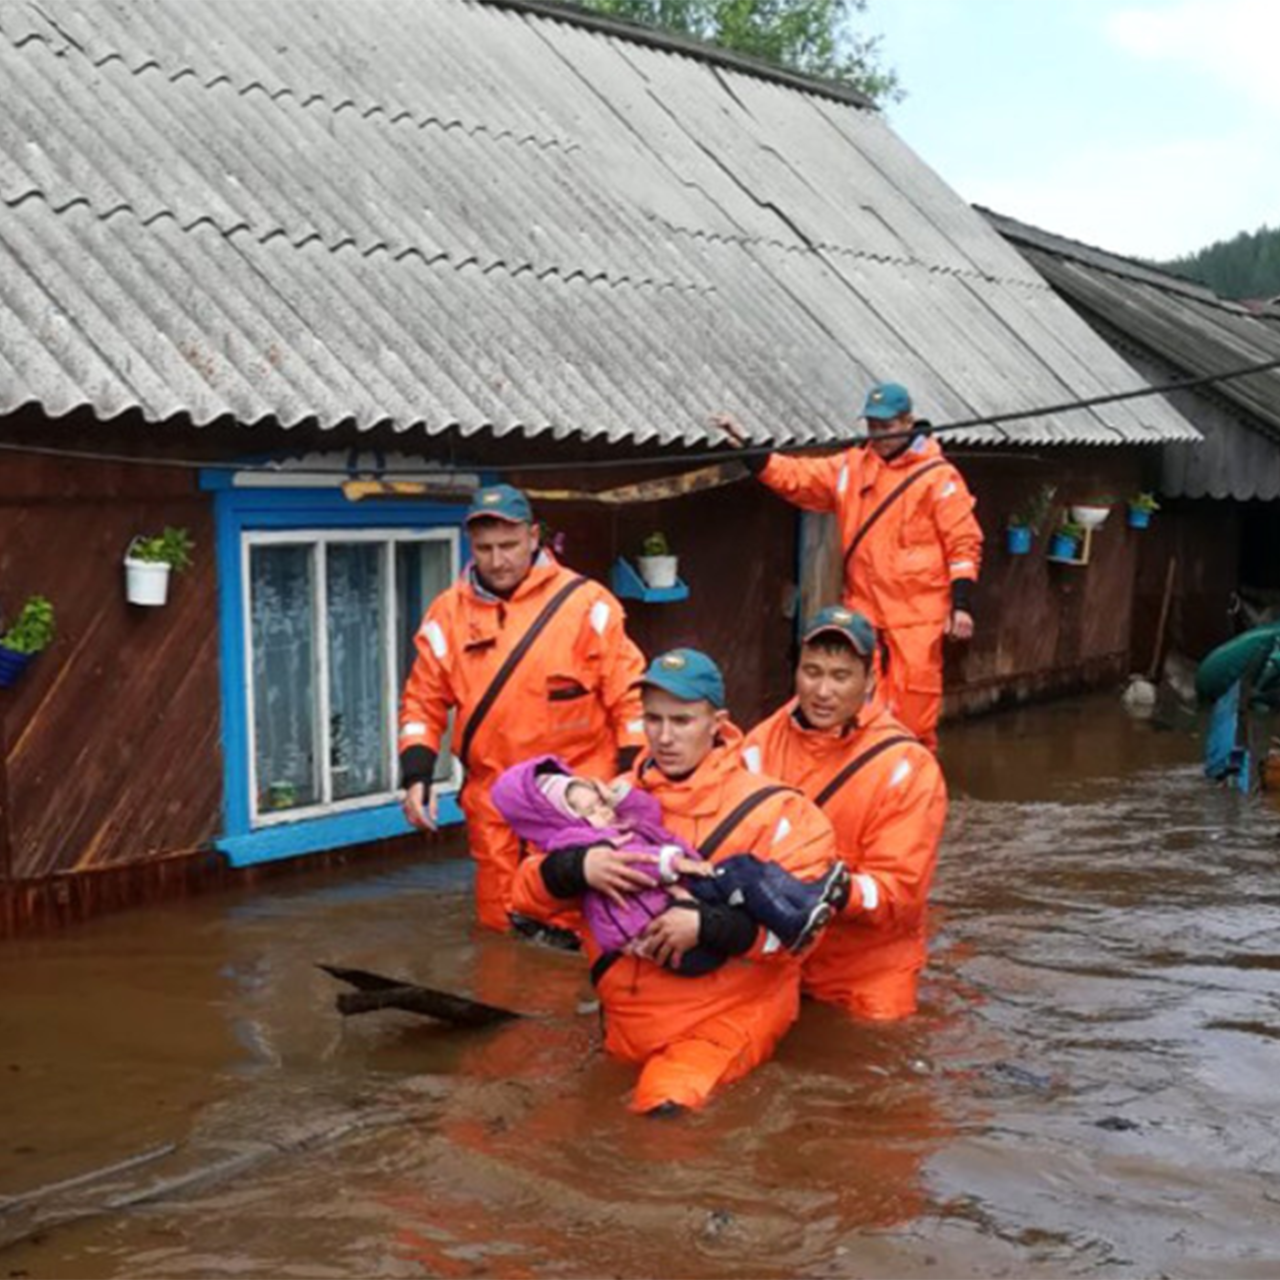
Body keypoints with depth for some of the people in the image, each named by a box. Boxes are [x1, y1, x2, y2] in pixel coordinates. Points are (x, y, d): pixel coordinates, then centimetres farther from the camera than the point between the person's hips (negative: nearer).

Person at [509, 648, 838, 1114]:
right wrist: (578, 867, -16)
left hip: (730, 1013, -6)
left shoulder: (767, 809, -4)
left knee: (666, 1102, -29)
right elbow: (528, 890, 5)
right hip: (628, 1016, 6)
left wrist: (706, 926, -21)